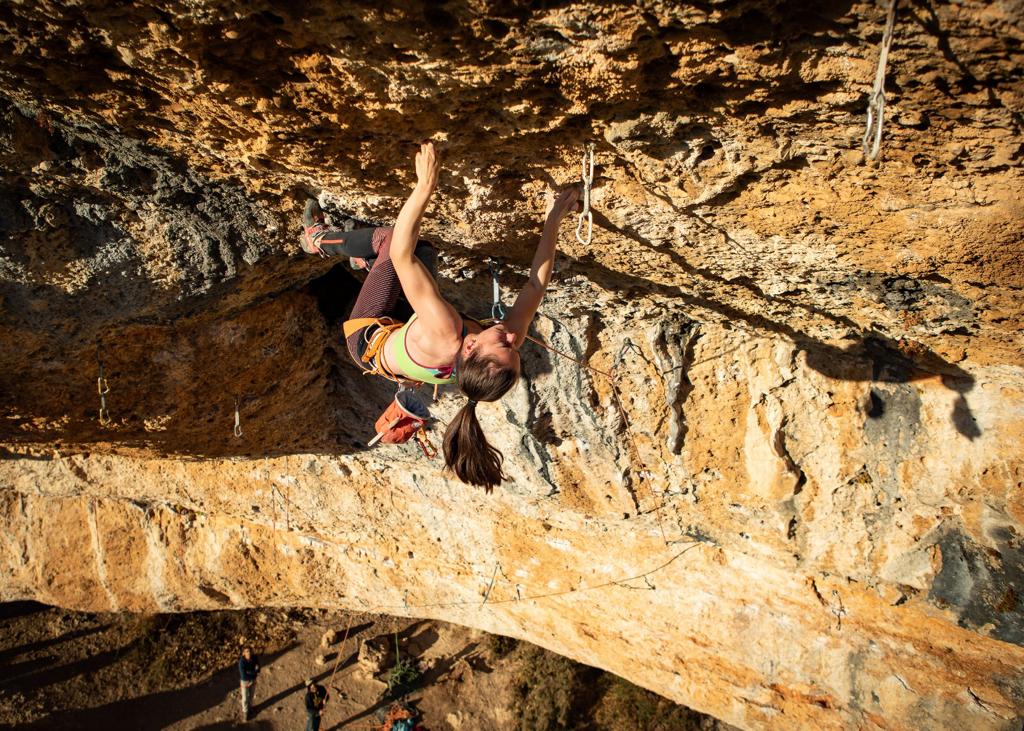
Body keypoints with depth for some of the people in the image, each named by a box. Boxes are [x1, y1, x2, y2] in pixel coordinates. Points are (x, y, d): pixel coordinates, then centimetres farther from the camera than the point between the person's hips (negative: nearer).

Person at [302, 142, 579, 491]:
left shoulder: (445, 337, -52)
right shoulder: (509, 347, -38)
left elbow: (400, 254, -51)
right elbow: (536, 285, -23)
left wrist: (424, 187, -53)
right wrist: (553, 222, -17)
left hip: (370, 338, -5)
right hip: (406, 330, 5)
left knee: (390, 239, -3)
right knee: (422, 247, 12)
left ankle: (319, 240, 31)